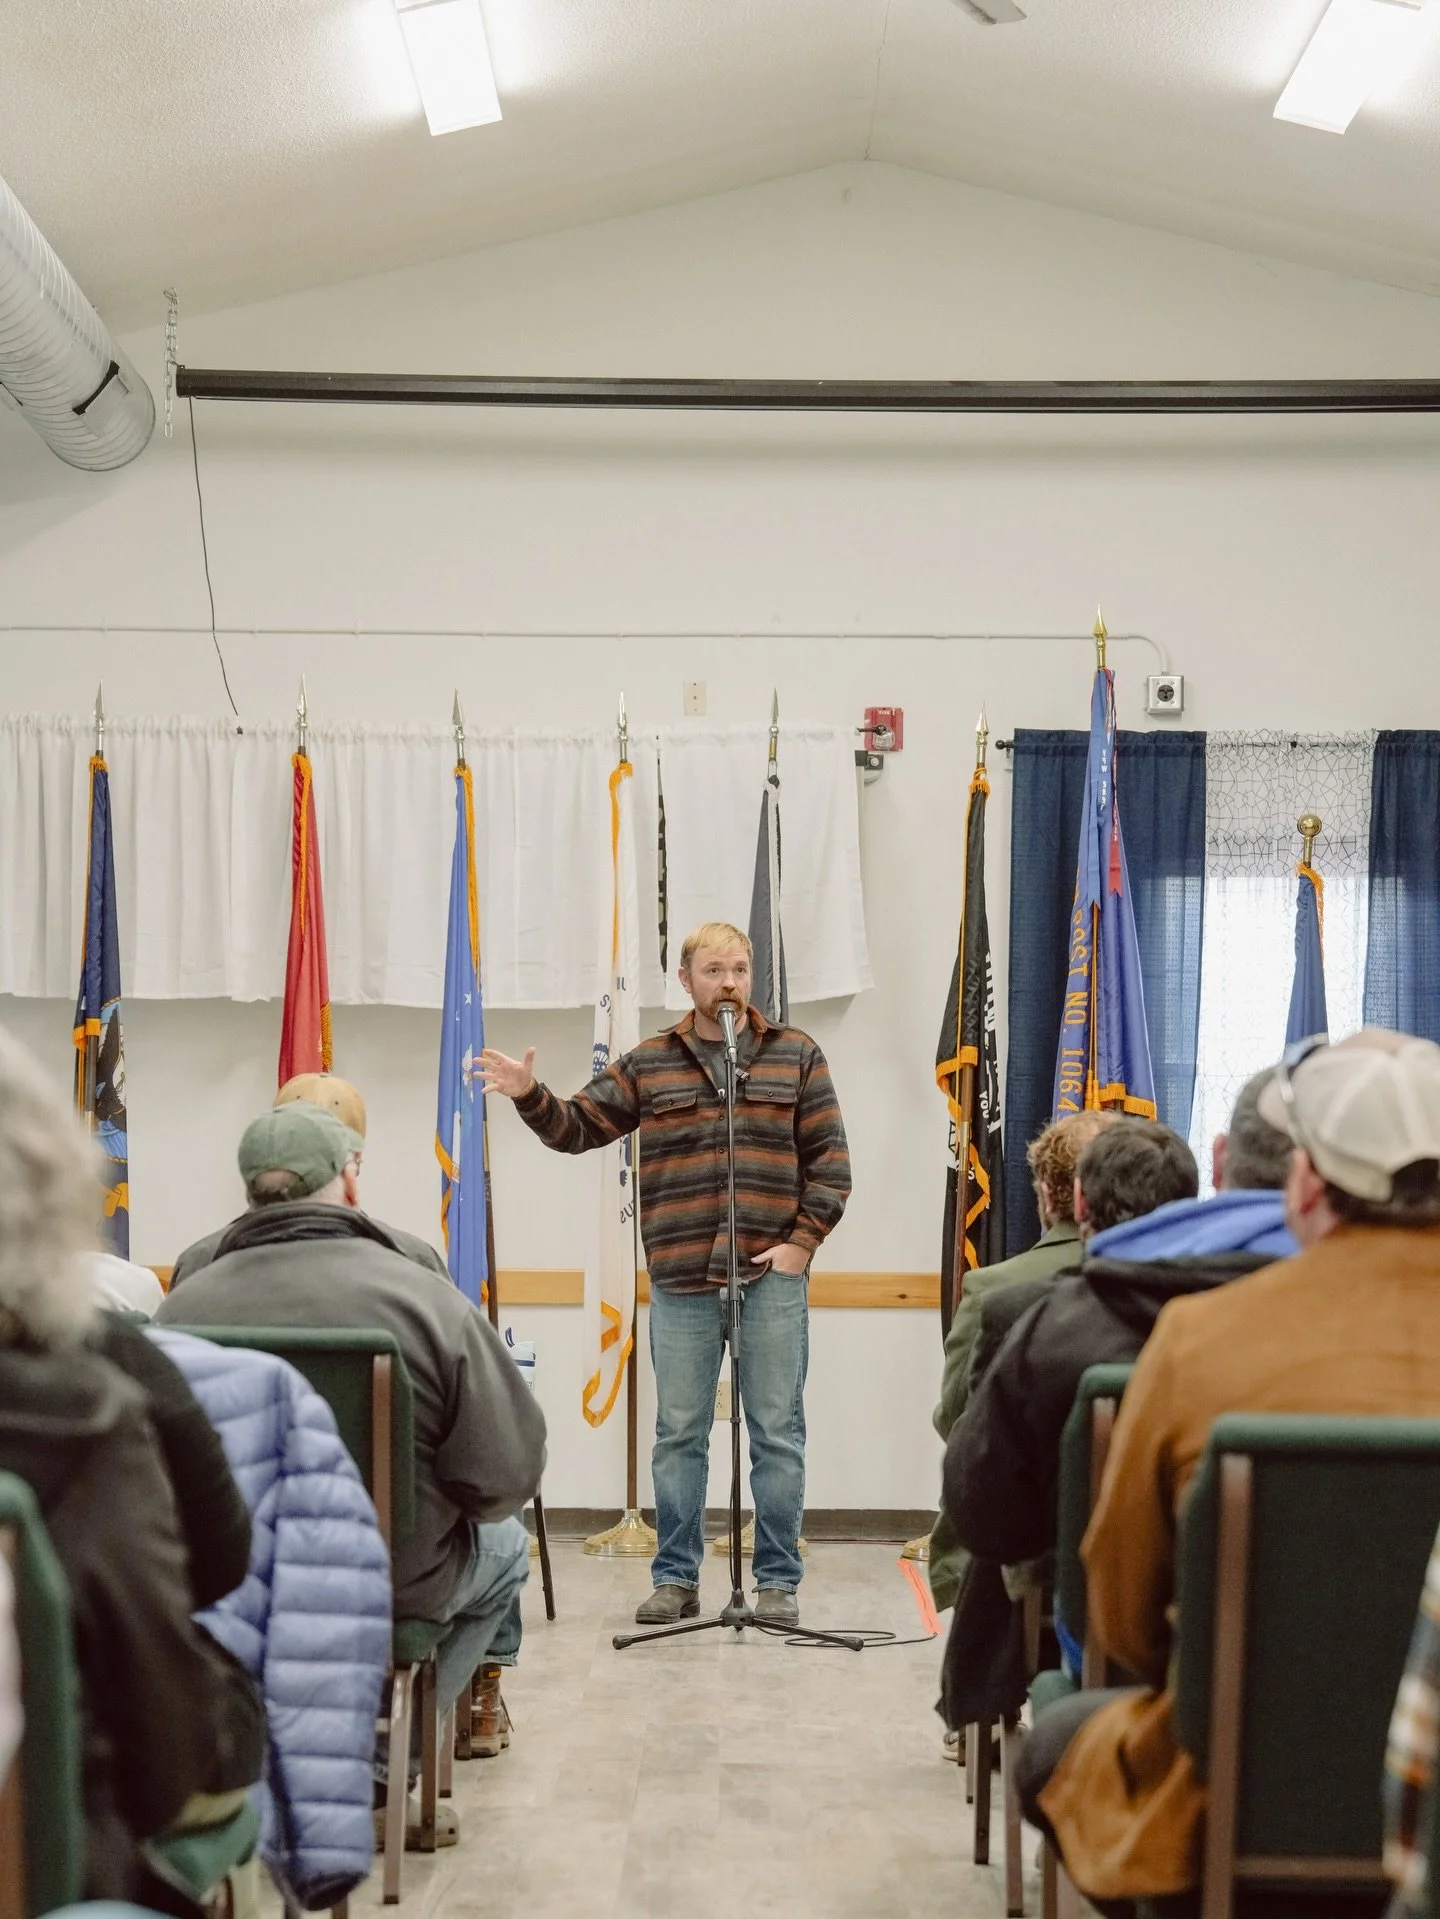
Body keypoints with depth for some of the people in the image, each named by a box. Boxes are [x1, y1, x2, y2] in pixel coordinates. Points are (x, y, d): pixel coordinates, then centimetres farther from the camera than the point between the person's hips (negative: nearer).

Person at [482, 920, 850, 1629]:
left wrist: (802, 1239, -5)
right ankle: (676, 1578, 20)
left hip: (771, 1277, -1)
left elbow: (829, 1159, 4)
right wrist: (530, 1096, -8)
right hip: (680, 1282, 1)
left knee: (777, 1433, 4)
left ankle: (778, 1580, 15)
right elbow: (579, 1126, 10)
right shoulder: (649, 1064, 9)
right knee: (678, 1434, 8)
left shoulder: (795, 1055, 6)